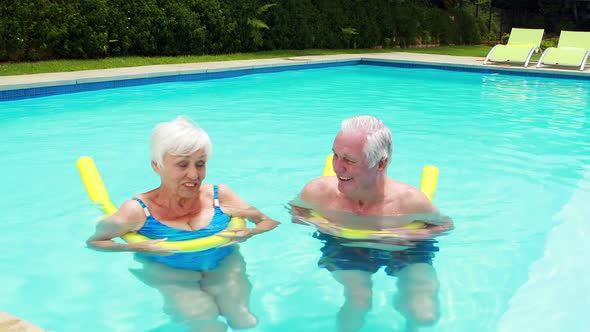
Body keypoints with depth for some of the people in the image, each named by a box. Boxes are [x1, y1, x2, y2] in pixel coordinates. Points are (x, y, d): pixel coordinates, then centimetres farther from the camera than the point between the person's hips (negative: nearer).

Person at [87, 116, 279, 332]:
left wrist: (248, 234, -24)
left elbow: (271, 222, -2)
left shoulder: (220, 197, -12)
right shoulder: (139, 211, -18)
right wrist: (137, 248, -23)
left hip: (223, 267, 3)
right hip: (168, 273, -2)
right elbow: (94, 241, -7)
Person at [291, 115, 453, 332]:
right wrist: (318, 225, -20)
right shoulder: (318, 191, -21)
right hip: (343, 249, 0)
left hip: (404, 252, 0)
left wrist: (412, 235, -26)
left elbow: (446, 225, -7)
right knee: (358, 303, -28)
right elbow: (295, 213, 1)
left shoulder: (409, 201, -25)